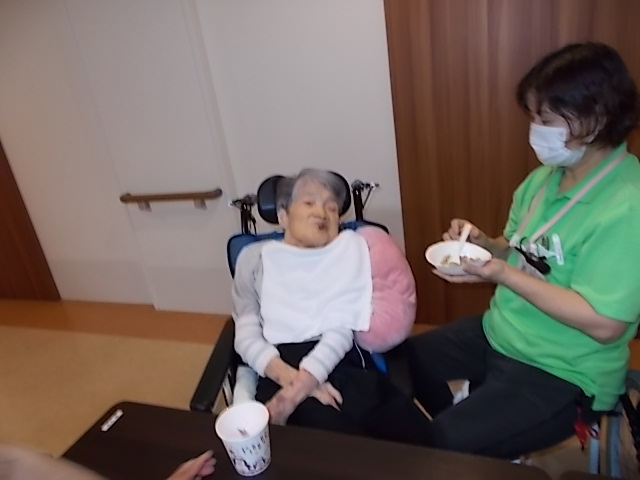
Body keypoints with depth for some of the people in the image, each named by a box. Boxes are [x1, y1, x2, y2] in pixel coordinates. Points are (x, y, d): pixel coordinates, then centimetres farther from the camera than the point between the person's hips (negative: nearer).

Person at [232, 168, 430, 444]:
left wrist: (299, 385, -15)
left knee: (413, 434, -20)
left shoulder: (352, 247, 13)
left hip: (342, 365, 2)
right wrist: (293, 378, -15)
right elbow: (247, 335, 4)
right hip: (280, 369, -1)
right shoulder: (255, 257, 15)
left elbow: (342, 326, -1)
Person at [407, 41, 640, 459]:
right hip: (499, 334, 8)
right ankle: (472, 430, 39)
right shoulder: (545, 177, -1)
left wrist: (501, 274, -30)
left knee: (443, 447, -15)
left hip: (563, 374, -8)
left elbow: (604, 324, -27)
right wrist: (483, 243, -11)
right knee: (408, 358, 19)